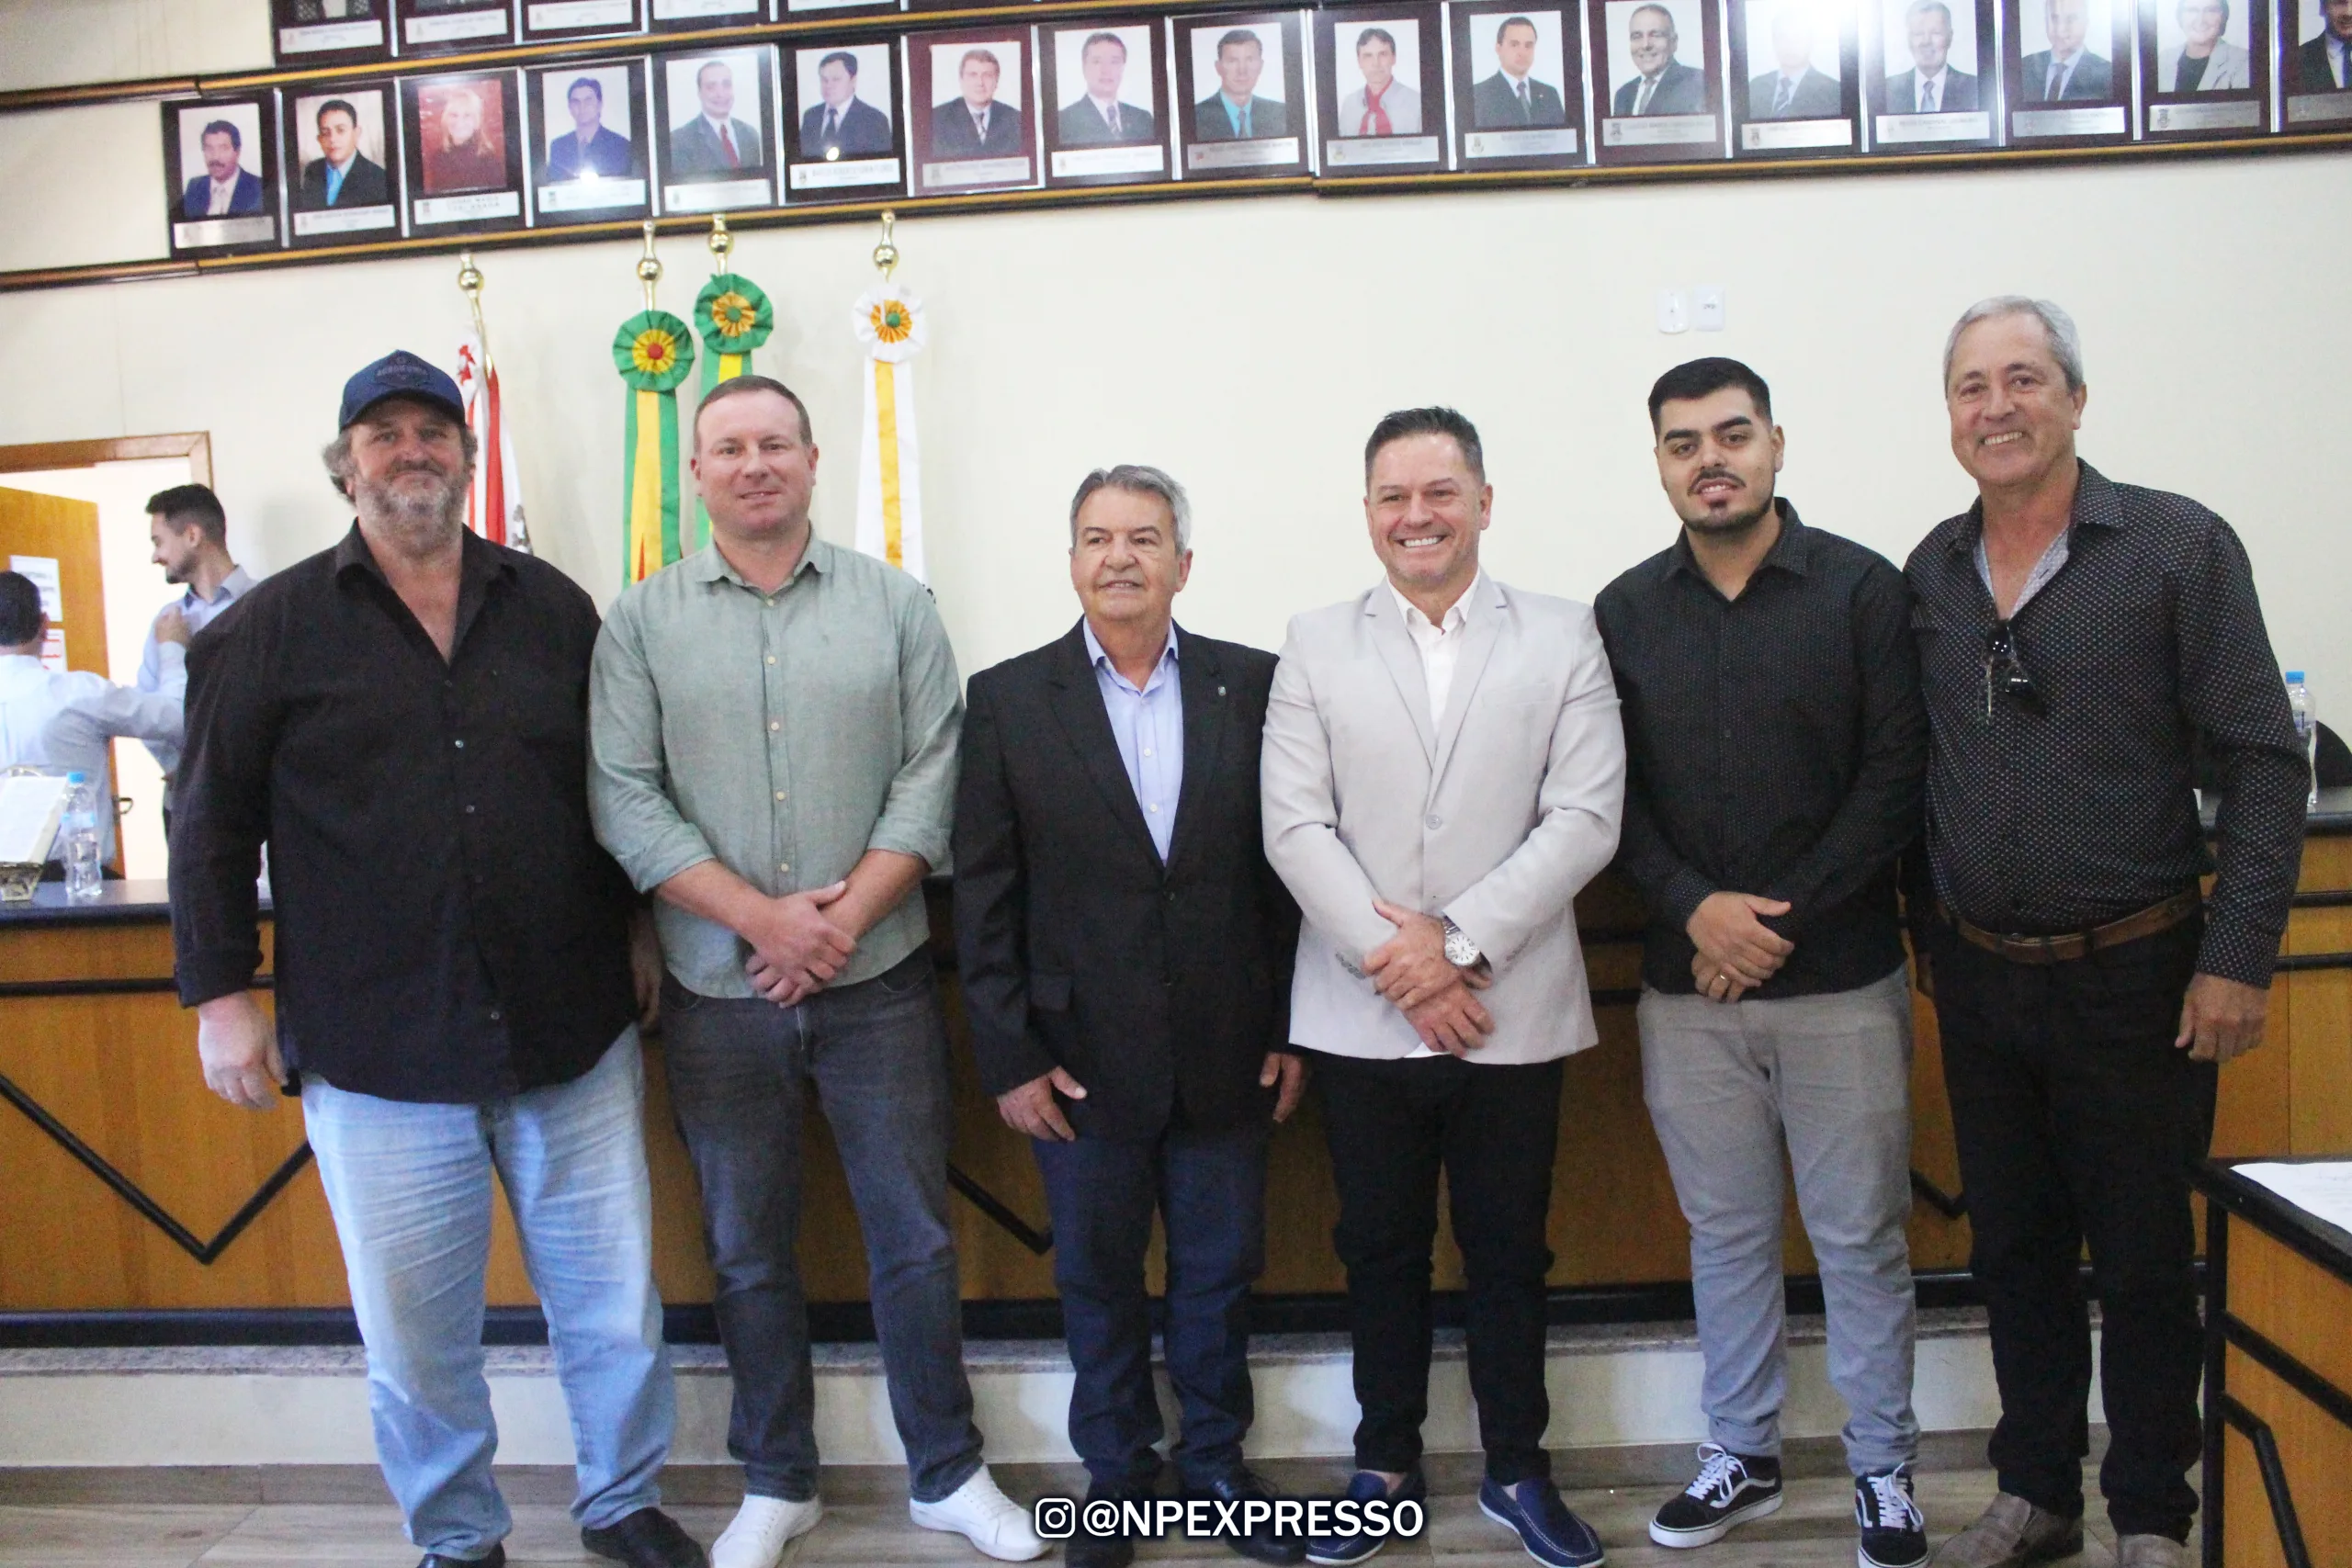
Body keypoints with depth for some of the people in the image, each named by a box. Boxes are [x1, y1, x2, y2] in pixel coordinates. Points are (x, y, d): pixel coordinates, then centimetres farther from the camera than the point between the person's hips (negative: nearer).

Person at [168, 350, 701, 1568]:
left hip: (573, 1032, 2)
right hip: (373, 1049, -1)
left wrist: (637, 935, 11)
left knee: (614, 1299, 11)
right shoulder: (271, 628, 2)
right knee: (414, 1329, 9)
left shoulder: (551, 608, 7)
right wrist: (222, 998, 0)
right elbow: (213, 824, 3)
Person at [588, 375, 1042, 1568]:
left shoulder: (895, 605, 3)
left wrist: (845, 919, -14)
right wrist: (761, 918, -14)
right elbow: (626, 798, -6)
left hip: (877, 981, 0)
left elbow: (931, 778, -4)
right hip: (717, 993, 1)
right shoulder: (642, 621, 2)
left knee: (914, 1235, 8)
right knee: (748, 1249, 14)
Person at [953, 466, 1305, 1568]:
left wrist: (1292, 1027, 1)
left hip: (1226, 1054, 1)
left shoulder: (1250, 685, 0)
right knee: (1097, 1279, 14)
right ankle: (1116, 1473, 34)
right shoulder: (1008, 699, -3)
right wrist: (1008, 1057, -6)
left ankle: (1216, 1460, 35)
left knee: (1220, 1271, 14)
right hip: (1082, 1058, -1)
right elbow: (983, 897, -3)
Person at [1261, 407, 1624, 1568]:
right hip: (1362, 1019, 1)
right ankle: (1385, 1466, 30)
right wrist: (1399, 964, -12)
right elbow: (1294, 826, -3)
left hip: (1513, 1012, 0)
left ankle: (1517, 1470, 29)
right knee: (1379, 1249, 12)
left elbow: (1586, 818, -6)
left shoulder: (1563, 638, 3)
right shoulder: (1315, 645, 5)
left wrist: (1457, 939, -14)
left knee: (1508, 1252, 11)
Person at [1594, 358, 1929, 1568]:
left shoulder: (1862, 589, -2)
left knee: (1860, 1237, 7)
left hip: (1840, 980, -2)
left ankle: (1884, 1469, 25)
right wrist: (1696, 908, -12)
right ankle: (1741, 1456, 29)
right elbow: (1608, 796, 4)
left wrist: (1782, 922, -11)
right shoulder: (1625, 612, 6)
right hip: (1686, 985, 2)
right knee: (1725, 1235, 13)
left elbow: (1895, 778, -6)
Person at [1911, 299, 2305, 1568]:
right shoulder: (1931, 573, 5)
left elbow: (2264, 762, -9)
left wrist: (2238, 955, -13)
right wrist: (1933, 933, 8)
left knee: (2143, 1260, 9)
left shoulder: (2179, 546, -7)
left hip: (2134, 976, -4)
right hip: (1978, 977, 4)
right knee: (2014, 1250, 15)